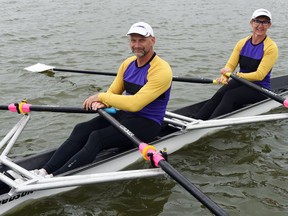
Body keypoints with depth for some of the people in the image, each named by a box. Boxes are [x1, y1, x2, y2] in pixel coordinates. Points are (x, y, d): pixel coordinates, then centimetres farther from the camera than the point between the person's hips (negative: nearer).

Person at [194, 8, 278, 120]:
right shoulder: (242, 43, 6)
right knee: (219, 94, -25)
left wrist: (235, 75, -28)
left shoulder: (271, 47, -9)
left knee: (230, 96, -31)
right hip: (240, 82, 5)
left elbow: (259, 75, -18)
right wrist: (224, 77, -24)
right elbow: (230, 65, -1)